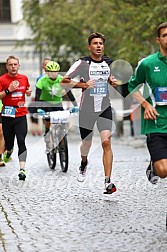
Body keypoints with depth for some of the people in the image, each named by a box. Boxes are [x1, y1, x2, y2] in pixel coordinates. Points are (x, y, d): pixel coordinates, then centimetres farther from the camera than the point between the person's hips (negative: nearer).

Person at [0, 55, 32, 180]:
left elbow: (28, 91, 26)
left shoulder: (24, 78, 7)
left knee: (21, 142, -12)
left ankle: (22, 169, -16)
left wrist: (29, 92, 3)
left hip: (21, 115, 1)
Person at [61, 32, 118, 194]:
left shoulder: (109, 62, 6)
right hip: (87, 108, -1)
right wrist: (84, 85, -21)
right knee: (86, 143, 12)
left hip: (105, 108, 1)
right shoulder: (82, 63, -7)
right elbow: (64, 81, -10)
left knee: (106, 141, -16)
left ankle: (108, 182, -17)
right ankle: (84, 164, 49)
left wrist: (113, 82, 3)